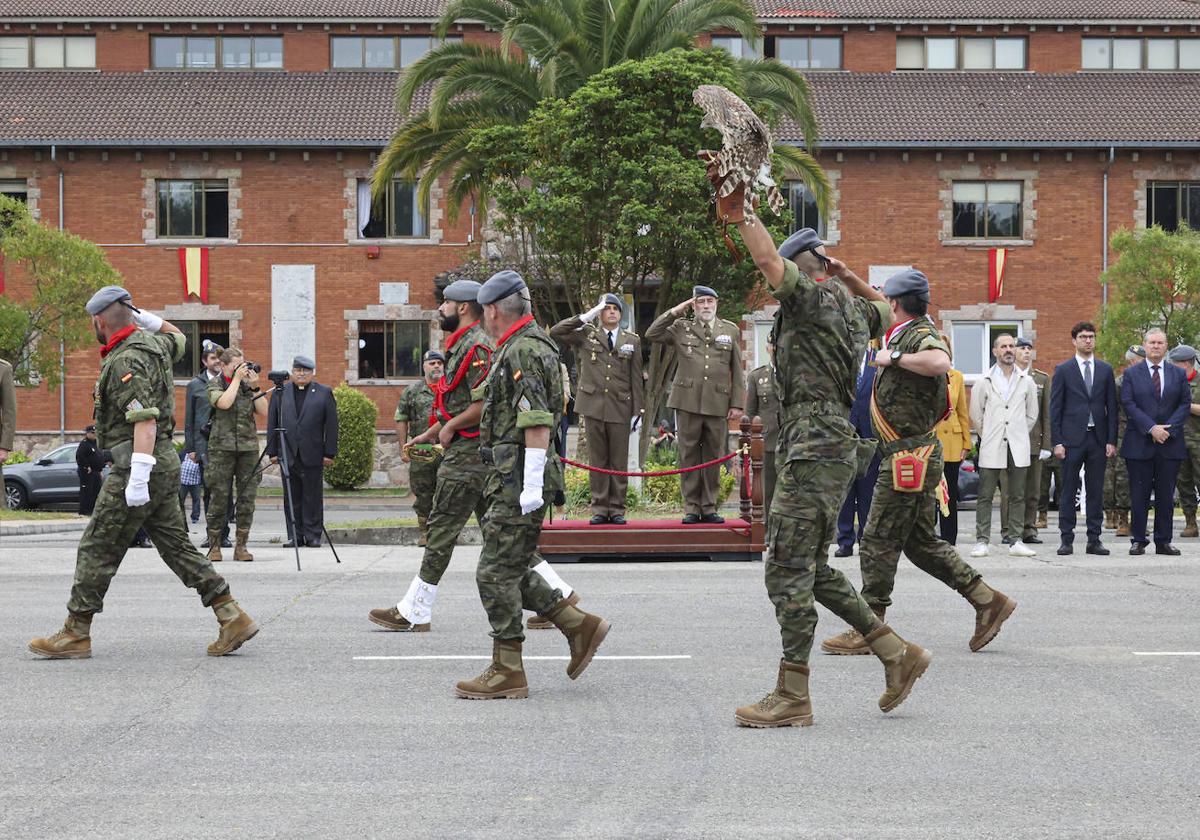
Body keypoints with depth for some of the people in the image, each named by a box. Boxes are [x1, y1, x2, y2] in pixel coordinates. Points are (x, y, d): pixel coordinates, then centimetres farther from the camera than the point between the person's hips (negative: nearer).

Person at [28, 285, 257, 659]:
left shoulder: (126, 361, -17)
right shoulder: (153, 344, 10)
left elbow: (145, 422, -25)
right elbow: (177, 337, 37)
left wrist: (138, 477, -28)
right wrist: (147, 318, 18)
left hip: (138, 465, -10)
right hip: (165, 463, 10)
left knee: (98, 549, -2)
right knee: (177, 547, 11)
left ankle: (75, 635, 3)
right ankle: (233, 618, 5)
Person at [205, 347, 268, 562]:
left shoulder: (248, 384, 12)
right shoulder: (215, 384, 3)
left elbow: (264, 412, 4)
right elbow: (224, 402, -18)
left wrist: (254, 387, -3)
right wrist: (236, 379, -10)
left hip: (248, 447, 3)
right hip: (222, 447, -3)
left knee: (247, 498, 0)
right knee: (219, 497, -3)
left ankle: (241, 546, 6)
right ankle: (214, 546, 5)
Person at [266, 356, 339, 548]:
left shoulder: (324, 393, 6)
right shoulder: (280, 393, 11)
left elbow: (332, 425, 3)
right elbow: (272, 423, 10)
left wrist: (329, 453, -3)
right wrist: (273, 452, 3)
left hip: (312, 455, -2)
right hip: (288, 454, 2)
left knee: (313, 498, 1)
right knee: (292, 498, 4)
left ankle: (313, 536, 7)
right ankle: (294, 536, 9)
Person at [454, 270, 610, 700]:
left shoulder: (523, 351, -15)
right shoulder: (521, 348, 19)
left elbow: (537, 422, -22)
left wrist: (531, 485, -25)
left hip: (519, 479, -11)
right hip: (513, 479, 11)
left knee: (496, 572, -6)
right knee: (512, 570, 14)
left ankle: (507, 673, 0)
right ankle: (580, 626, 16)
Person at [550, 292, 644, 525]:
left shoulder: (632, 340, 9)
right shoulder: (586, 335, 7)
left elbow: (636, 379, 8)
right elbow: (555, 333, -5)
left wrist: (637, 411, 2)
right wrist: (585, 317, -6)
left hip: (620, 409, 0)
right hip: (593, 406, 0)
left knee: (619, 461, 2)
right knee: (597, 460, 3)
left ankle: (617, 510, 8)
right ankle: (600, 509, 7)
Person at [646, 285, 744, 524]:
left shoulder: (731, 330, 13)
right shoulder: (682, 328, 11)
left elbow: (737, 370, 11)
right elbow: (652, 334, 2)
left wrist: (737, 403, 4)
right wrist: (675, 311, 0)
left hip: (718, 404, 1)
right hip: (688, 401, -1)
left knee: (713, 457, 3)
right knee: (689, 457, 0)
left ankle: (709, 508, 10)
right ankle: (691, 509, 4)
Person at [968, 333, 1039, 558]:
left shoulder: (1027, 382, 8)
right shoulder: (984, 382, 3)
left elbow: (1031, 415, 16)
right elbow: (975, 415, 8)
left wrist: (1018, 435, 14)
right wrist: (988, 436, 9)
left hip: (1018, 447, 2)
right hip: (991, 447, -2)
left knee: (1017, 497, 3)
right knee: (985, 496, -3)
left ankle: (1015, 541, 7)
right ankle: (982, 541, 0)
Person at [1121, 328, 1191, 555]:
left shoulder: (1178, 374, 11)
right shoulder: (1131, 374, 5)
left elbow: (1185, 404, 5)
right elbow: (1128, 404, -5)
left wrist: (1168, 429, -10)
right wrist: (1151, 428, -15)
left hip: (1170, 444, 2)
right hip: (1140, 444, -2)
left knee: (1166, 495, 4)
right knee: (1139, 496, -1)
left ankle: (1163, 541, 10)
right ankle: (1138, 540, 5)